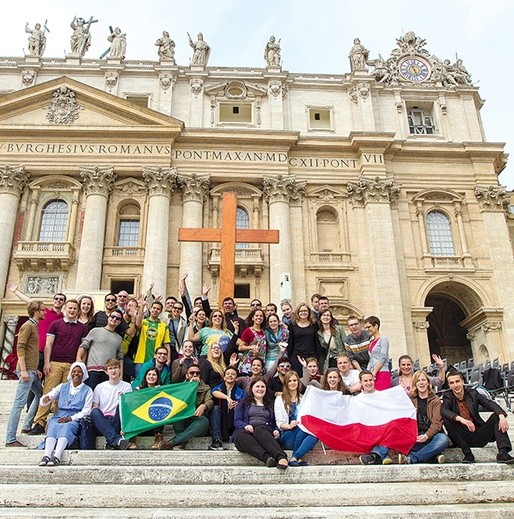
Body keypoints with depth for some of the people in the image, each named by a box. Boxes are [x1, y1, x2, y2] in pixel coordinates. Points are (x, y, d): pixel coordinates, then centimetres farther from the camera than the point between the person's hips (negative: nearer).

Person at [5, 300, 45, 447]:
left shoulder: (34, 326, 19)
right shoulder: (28, 325, -9)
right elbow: (20, 347, -18)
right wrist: (23, 370, -23)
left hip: (31, 371, 10)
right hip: (26, 370, -10)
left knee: (40, 395, 19)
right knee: (19, 404, -9)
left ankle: (27, 426, 25)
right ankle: (10, 439, -7)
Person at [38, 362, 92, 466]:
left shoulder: (87, 390, 14)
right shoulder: (62, 387, 21)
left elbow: (86, 411, 4)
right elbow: (43, 402, 13)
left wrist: (71, 418, -11)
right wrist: (45, 399, -13)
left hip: (75, 419, -2)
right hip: (59, 417, 2)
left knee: (67, 427, -35)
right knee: (53, 426, -31)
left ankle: (57, 456, -52)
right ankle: (46, 455, -49)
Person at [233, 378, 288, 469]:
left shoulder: (270, 404, 30)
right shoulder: (244, 403, 25)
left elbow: (275, 423, 24)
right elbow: (236, 421, 12)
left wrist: (276, 430, -1)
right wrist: (246, 426, -10)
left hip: (265, 431, 0)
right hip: (247, 431, 0)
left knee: (259, 429, -39)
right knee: (239, 434, -38)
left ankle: (281, 457, -63)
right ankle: (267, 457, -57)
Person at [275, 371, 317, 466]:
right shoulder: (280, 399, 14)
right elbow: (279, 422, 4)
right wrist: (289, 426, -19)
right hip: (287, 435, -2)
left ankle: (294, 458, -37)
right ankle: (299, 458, -29)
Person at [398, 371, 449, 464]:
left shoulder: (435, 401, 7)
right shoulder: (411, 400, 14)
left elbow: (436, 422, -5)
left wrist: (427, 435, -24)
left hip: (431, 434, -1)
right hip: (415, 436, 1)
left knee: (443, 439, -34)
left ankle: (411, 458, -35)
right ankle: (434, 455, -27)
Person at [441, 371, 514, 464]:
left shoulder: (472, 393, 4)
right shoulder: (448, 397, -3)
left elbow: (490, 404, -10)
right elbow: (444, 411, -24)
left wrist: (501, 416, -30)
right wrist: (461, 419, -41)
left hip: (479, 436, 2)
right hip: (462, 439, -2)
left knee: (496, 416, -14)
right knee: (446, 419, -26)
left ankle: (503, 453, -26)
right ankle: (467, 453, -22)